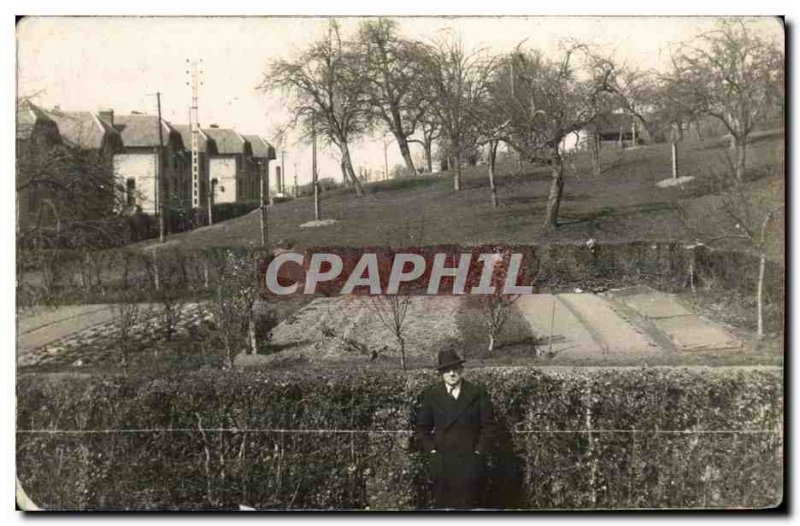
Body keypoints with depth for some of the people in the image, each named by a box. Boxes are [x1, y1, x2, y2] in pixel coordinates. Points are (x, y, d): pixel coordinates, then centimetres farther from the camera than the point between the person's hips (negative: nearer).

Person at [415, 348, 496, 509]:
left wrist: (479, 450, -4)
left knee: (470, 503, 2)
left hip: (470, 462, -1)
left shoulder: (478, 393, 2)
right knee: (443, 504, 3)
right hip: (442, 462, 1)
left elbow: (488, 425, 3)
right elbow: (422, 427, 10)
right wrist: (431, 449, -1)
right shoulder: (431, 394, 5)